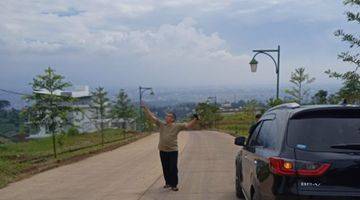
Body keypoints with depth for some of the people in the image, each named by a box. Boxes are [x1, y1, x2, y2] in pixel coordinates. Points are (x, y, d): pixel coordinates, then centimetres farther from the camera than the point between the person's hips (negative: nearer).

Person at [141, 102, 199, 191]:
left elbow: (188, 125, -6)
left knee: (173, 169, 0)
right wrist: (145, 108, -4)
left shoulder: (177, 126, -4)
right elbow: (152, 117, 1)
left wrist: (195, 119, -20)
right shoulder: (161, 124, 2)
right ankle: (168, 182, 30)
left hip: (173, 151, -3)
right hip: (163, 151, 3)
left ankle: (174, 185, 11)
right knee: (165, 168, 14)